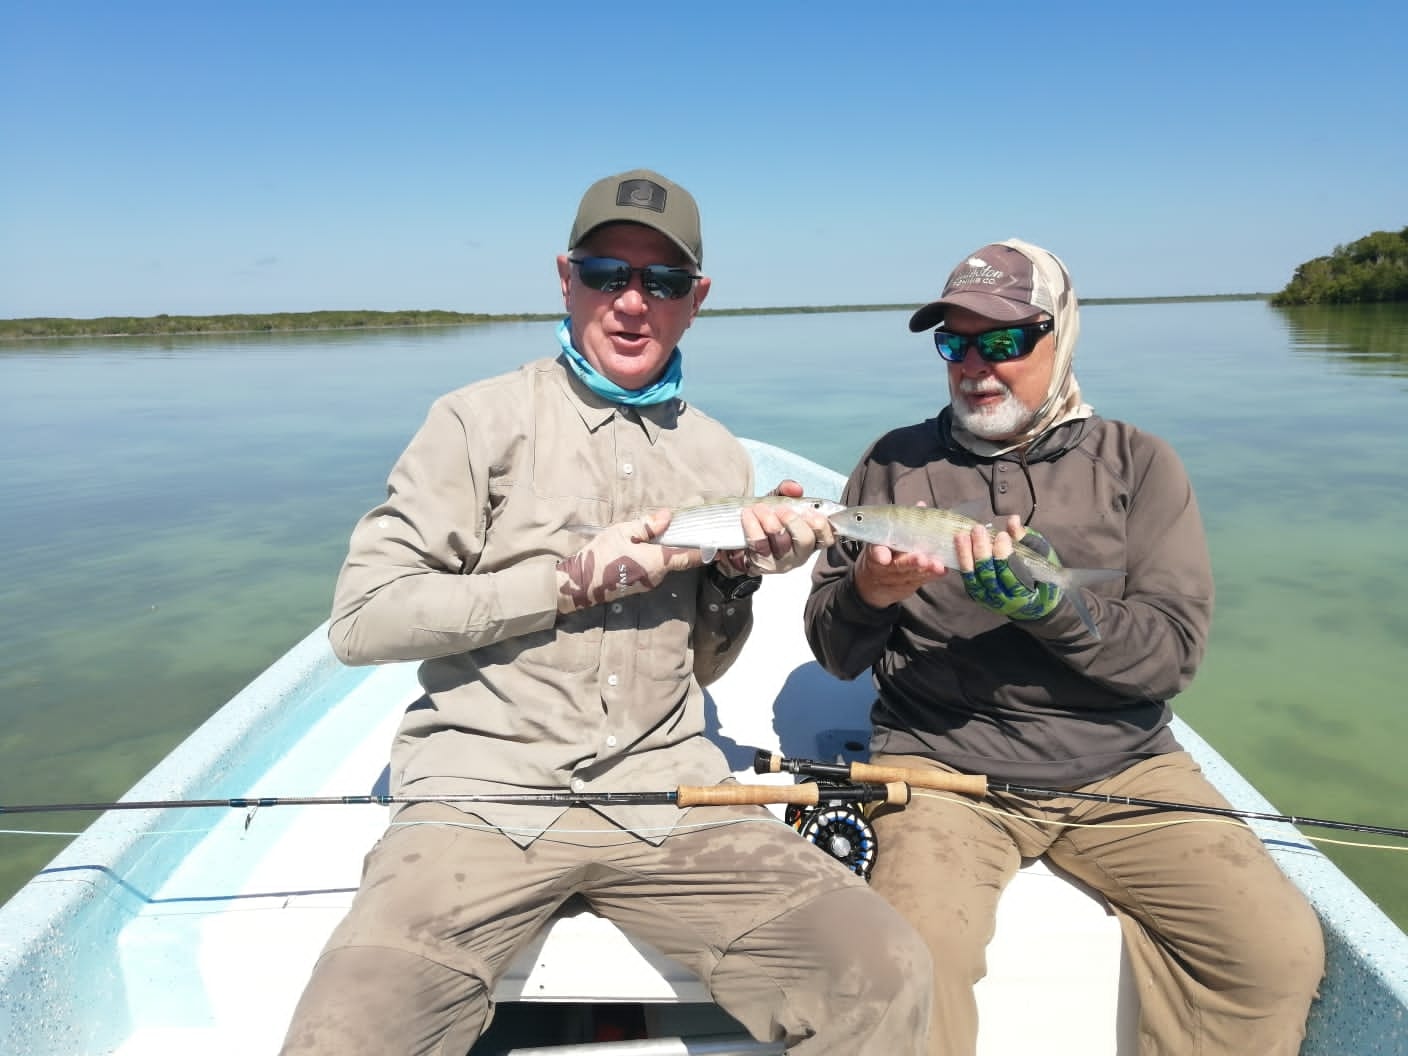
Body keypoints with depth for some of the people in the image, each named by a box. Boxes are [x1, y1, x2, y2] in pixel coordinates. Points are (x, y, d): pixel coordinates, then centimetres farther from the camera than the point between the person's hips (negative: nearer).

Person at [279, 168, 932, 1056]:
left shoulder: (719, 457, 11)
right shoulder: (484, 421, -1)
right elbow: (362, 621, -7)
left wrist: (739, 568, -3)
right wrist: (571, 579, -13)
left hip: (668, 793, 3)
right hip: (487, 790, -2)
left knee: (886, 975, -15)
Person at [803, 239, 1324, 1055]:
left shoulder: (1137, 464, 5)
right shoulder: (895, 465, 4)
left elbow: (1175, 651, -5)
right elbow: (835, 656, 3)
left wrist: (1050, 602, -22)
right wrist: (867, 594, -19)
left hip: (1120, 765, 2)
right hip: (941, 760, -1)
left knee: (1282, 949, -15)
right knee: (919, 956, -27)